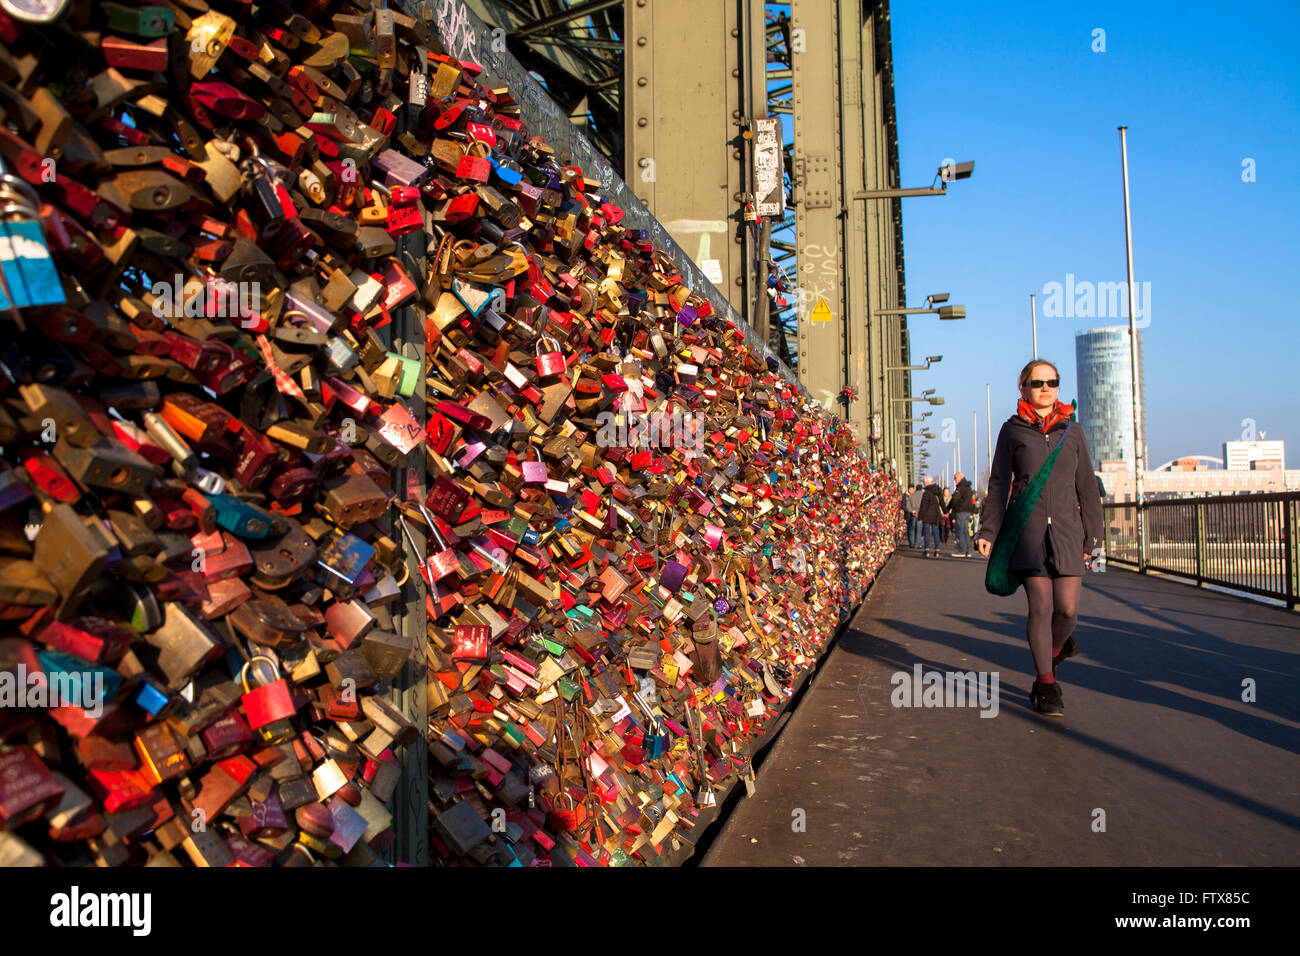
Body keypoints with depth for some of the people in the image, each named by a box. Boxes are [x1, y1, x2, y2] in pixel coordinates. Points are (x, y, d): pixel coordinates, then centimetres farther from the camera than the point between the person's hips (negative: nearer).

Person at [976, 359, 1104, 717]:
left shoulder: (1071, 431, 11)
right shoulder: (1012, 430, 5)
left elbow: (1086, 487, 12)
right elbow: (998, 484, 6)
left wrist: (1092, 537, 8)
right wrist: (988, 531, 0)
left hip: (1067, 529, 2)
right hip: (1028, 529, -2)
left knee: (1068, 608, -3)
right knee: (1041, 606, -6)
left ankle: (1053, 650, 30)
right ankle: (1046, 685, 5)